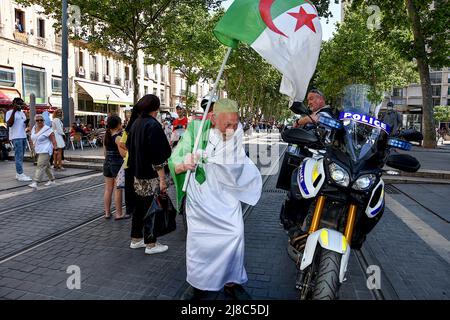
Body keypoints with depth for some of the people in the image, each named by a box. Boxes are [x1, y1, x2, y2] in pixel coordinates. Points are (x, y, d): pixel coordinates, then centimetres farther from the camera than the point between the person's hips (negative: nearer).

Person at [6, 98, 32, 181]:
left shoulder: (22, 113, 18)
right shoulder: (10, 112, -5)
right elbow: (9, 124, -19)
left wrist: (27, 122, 0)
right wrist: (14, 111, -23)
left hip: (23, 137, 8)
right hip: (16, 137, -8)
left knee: (21, 156, 11)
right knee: (18, 156, -10)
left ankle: (18, 174, 18)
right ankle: (20, 175, -9)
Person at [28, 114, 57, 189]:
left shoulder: (47, 129, -11)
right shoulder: (34, 128, 12)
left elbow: (53, 140, -14)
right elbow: (32, 139, 25)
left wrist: (55, 148, -19)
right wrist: (32, 145, 18)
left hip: (45, 151, -9)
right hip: (38, 151, 9)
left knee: (41, 166, -14)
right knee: (46, 166, 16)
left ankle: (35, 183, -20)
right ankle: (52, 180, 27)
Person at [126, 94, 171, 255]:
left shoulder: (136, 123, 8)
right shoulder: (153, 125, -18)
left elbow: (129, 146, 17)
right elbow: (157, 156, -21)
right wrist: (162, 179, -18)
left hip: (138, 173, 8)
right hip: (151, 176, -8)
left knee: (139, 205, 17)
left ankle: (136, 239, 28)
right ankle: (150, 244, 12)